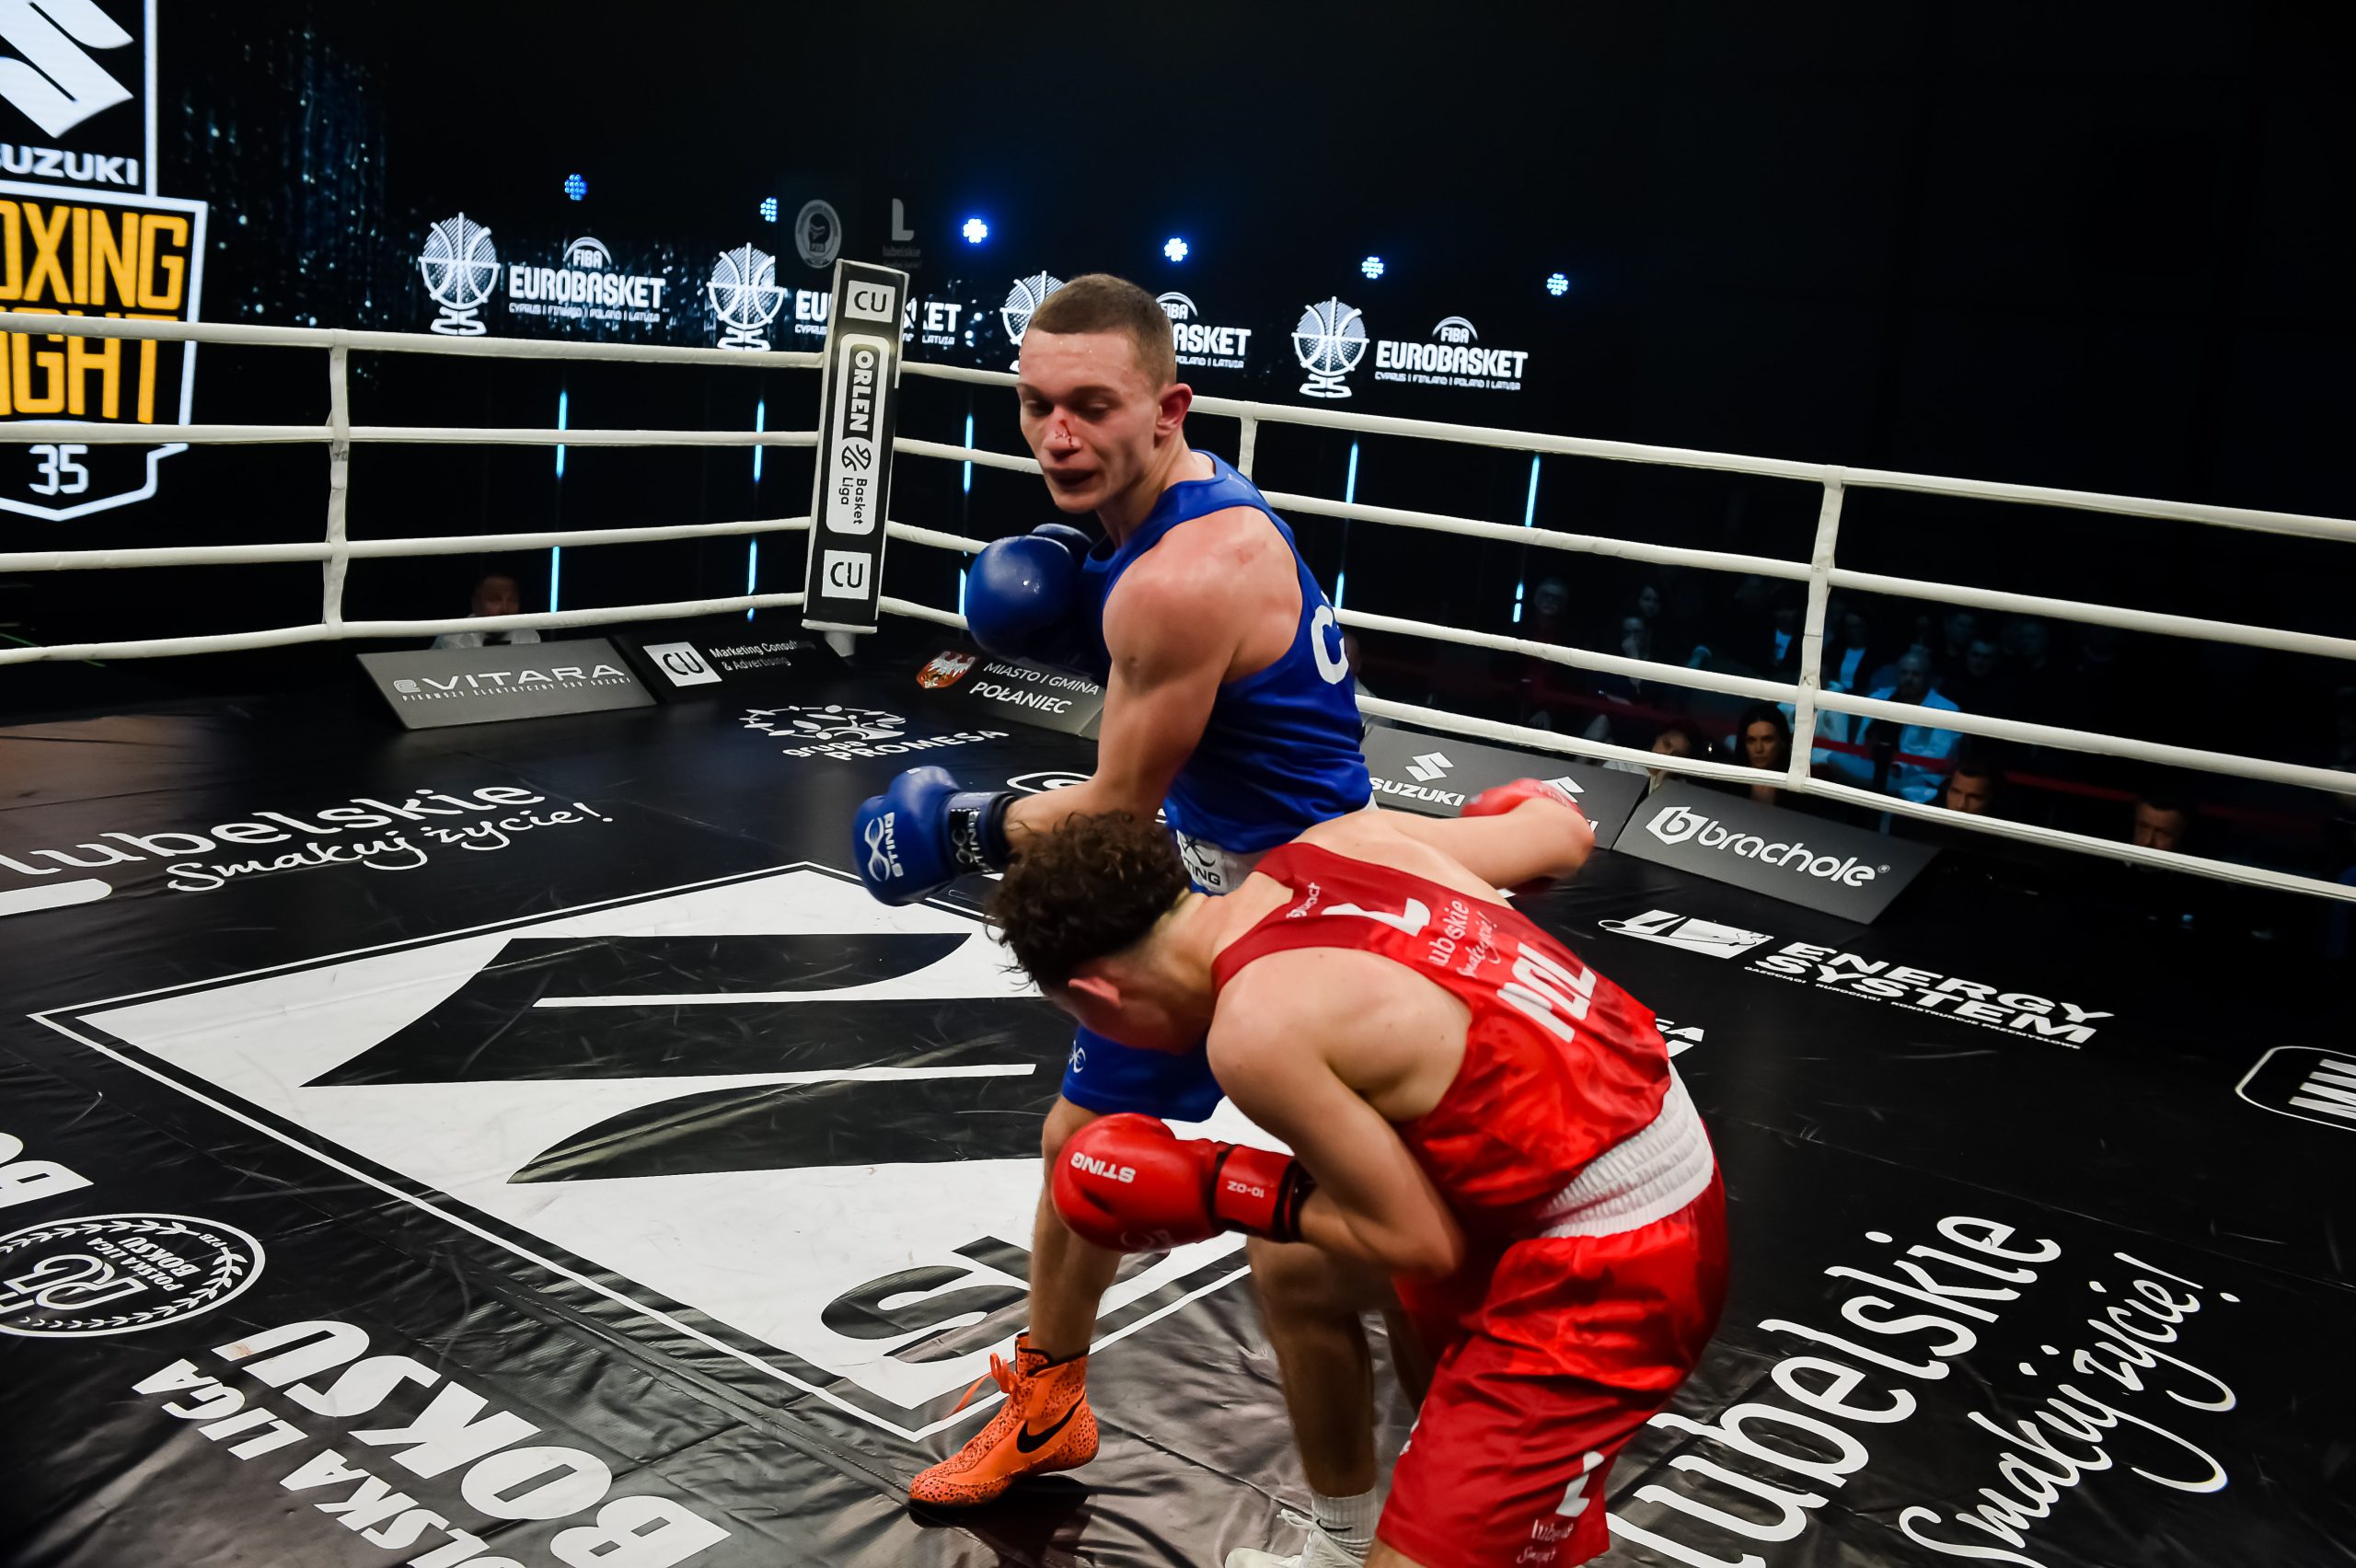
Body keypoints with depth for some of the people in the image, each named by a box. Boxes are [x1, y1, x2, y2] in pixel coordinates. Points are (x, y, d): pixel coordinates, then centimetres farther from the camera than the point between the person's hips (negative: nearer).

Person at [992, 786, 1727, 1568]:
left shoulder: (1255, 1029, -22)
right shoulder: (1342, 837, -1)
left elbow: (1422, 1243, -15)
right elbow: (1567, 836, 13)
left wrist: (1220, 1195, -3)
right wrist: (1526, 813, 37)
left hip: (1612, 1259, -9)